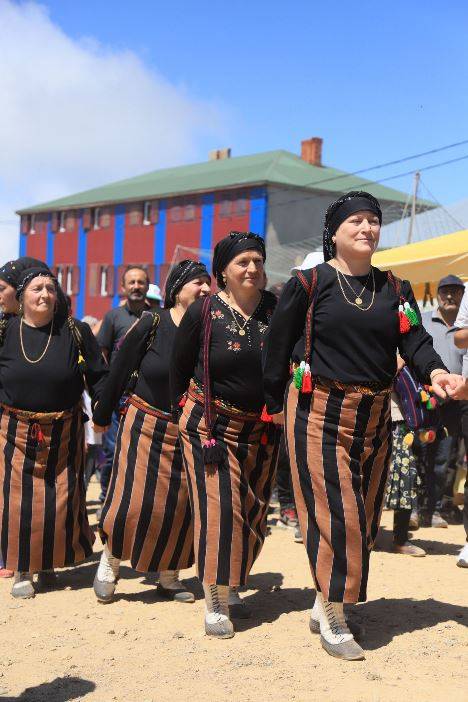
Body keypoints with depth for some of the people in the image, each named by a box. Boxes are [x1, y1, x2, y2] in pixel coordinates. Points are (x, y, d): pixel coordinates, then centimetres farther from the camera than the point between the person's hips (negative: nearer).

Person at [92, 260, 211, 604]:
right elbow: (120, 371, -2)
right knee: (133, 502, -5)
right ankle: (110, 563, 19)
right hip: (146, 426, -3)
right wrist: (102, 416, 3)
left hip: (190, 433, 3)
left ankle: (168, 577, 23)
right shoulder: (151, 324, -9)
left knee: (180, 506, 6)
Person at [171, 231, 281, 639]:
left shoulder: (276, 309, -2)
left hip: (262, 429, 4)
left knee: (253, 511, 9)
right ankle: (214, 602, 1)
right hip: (212, 425, -4)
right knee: (218, 507, -9)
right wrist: (185, 411, 7)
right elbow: (179, 368, 3)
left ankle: (232, 588, 27)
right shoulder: (204, 312, -8)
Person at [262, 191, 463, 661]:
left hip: (374, 415, 6)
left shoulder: (394, 289, 9)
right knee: (334, 512, -8)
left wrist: (434, 371, -23)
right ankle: (331, 621, 5)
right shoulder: (309, 283, -5)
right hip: (319, 411, -6)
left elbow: (414, 341, -2)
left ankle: (325, 604, 26)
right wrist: (275, 406, -3)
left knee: (364, 515, 11)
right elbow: (277, 347, -3)